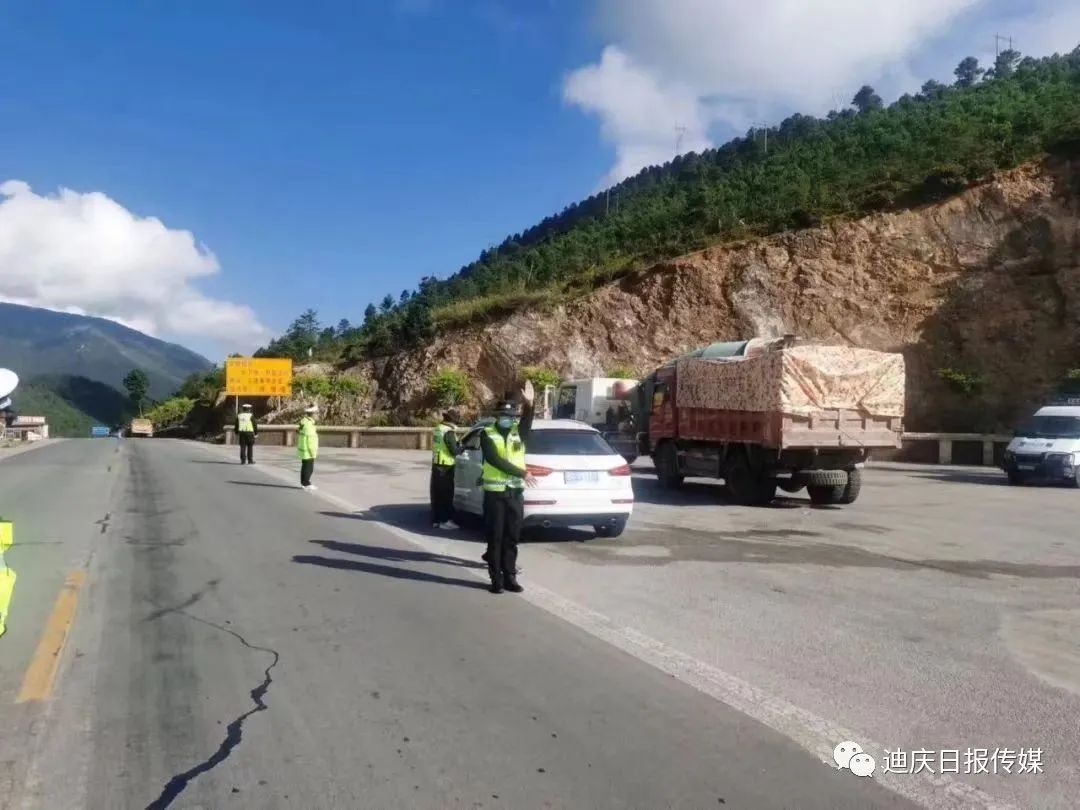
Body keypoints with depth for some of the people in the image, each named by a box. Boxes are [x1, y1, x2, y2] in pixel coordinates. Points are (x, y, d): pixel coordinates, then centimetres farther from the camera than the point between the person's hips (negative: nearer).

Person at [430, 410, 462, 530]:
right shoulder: (449, 432, -17)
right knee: (446, 494, -2)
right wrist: (461, 447, 0)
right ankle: (445, 520, 1)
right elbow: (454, 451, -18)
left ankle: (436, 520, 17)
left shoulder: (437, 429, 11)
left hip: (436, 465, 8)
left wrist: (456, 444, 15)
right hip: (446, 467, -8)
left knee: (436, 493, 12)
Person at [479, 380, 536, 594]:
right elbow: (496, 461, -16)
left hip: (516, 492, 3)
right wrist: (522, 473, -21)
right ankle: (496, 578, 8)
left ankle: (510, 576, 16)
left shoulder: (519, 432, 7)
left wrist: (529, 404, -35)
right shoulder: (487, 435, -3)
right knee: (495, 537, 2)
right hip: (495, 492, -3)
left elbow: (527, 421, -16)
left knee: (512, 537, 8)